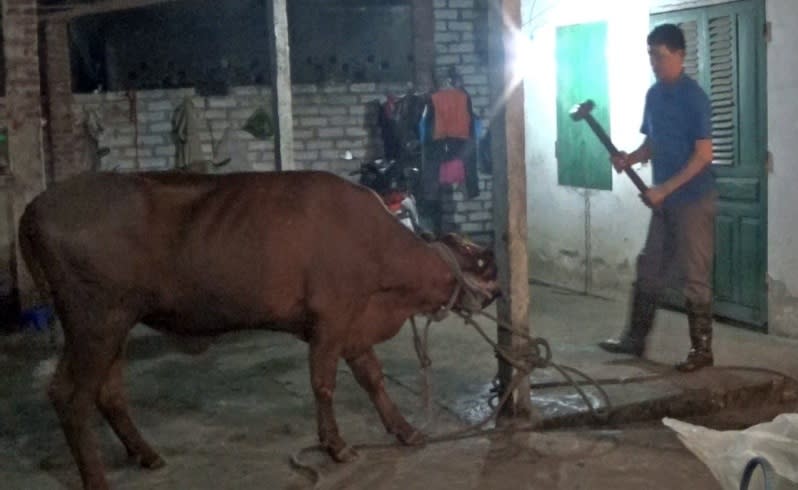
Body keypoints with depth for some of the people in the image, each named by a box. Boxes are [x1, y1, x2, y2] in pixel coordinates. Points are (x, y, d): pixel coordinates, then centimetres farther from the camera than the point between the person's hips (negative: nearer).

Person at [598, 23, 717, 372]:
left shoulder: (694, 97, -15)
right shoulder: (654, 94, 9)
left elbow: (704, 155, -18)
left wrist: (663, 189, -21)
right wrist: (630, 159, -4)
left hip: (693, 200, -8)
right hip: (665, 199, 8)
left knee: (694, 276, -1)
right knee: (649, 270, 13)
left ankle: (702, 349, 9)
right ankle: (635, 338, 24)